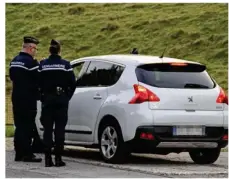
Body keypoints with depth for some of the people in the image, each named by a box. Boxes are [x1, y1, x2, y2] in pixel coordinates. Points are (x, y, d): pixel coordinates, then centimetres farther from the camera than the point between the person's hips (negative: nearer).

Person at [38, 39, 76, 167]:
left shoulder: (42, 64, -1)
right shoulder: (65, 64, -5)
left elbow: (38, 83, -1)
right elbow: (72, 83, -5)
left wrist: (43, 96, 10)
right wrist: (67, 97, 7)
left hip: (47, 99, 2)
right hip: (61, 99, -1)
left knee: (47, 129, 6)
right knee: (60, 129, 2)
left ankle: (48, 158, 3)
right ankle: (58, 158, -2)